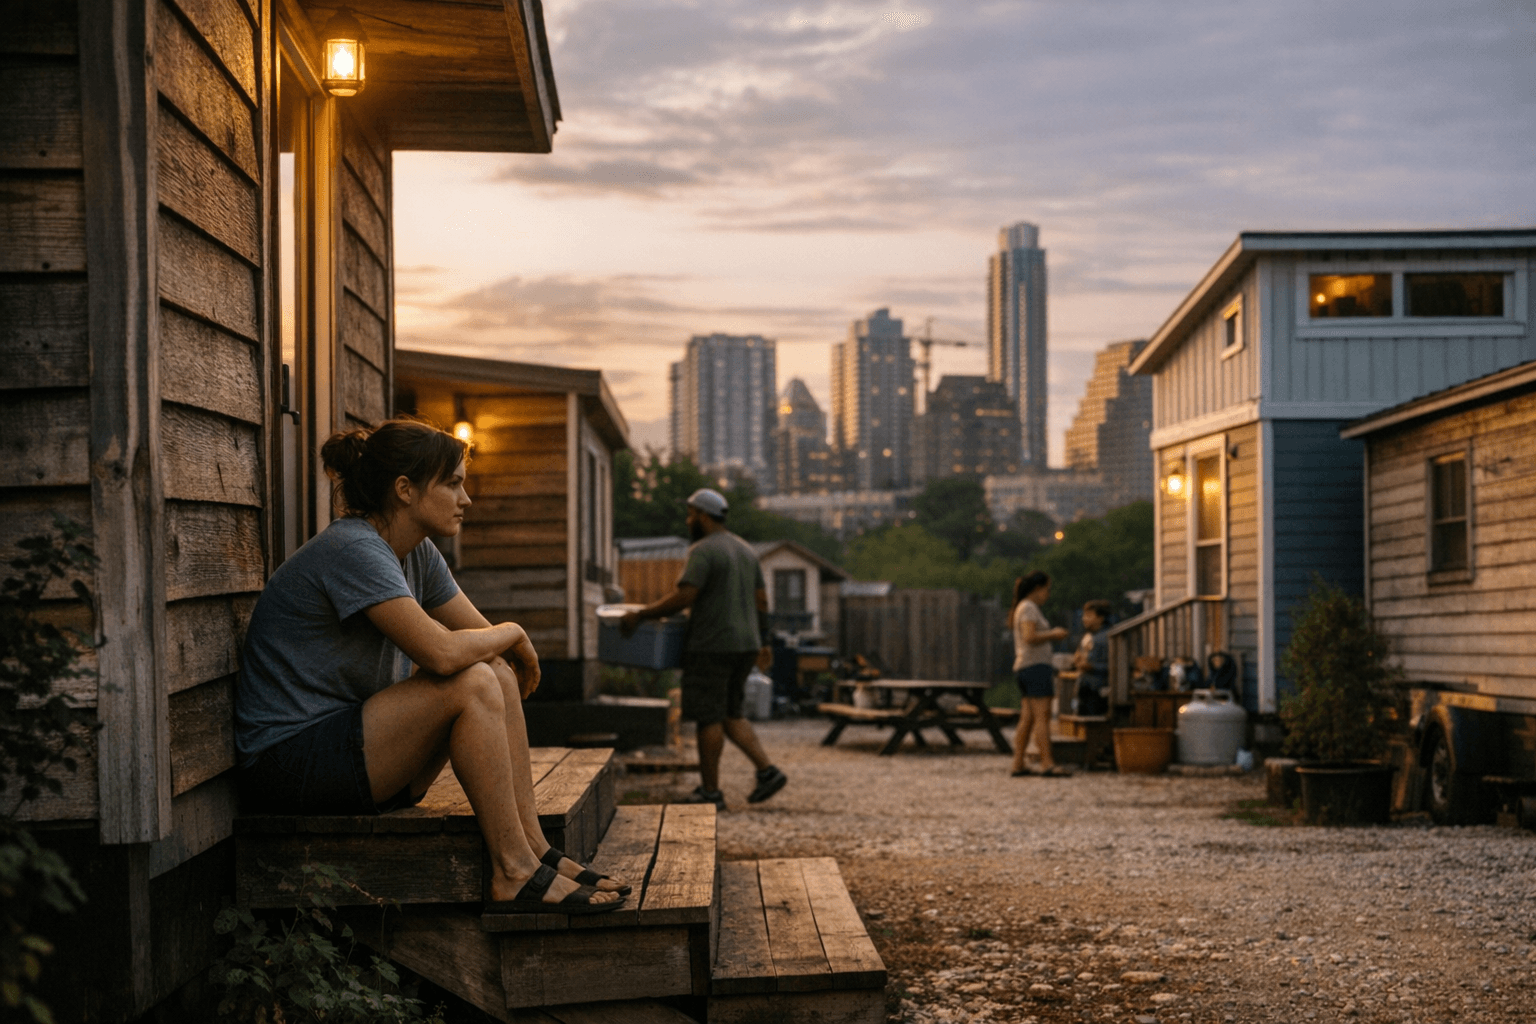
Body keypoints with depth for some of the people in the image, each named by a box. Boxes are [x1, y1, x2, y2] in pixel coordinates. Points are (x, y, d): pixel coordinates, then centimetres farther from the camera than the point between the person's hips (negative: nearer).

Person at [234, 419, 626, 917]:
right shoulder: (352, 551, -20)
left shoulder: (418, 555, 10)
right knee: (473, 684, -22)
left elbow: (483, 641, 14)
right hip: (288, 761, -10)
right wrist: (514, 633, -12)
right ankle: (513, 874, -18)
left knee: (499, 676, -1)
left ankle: (534, 850, -4)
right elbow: (442, 652, -29)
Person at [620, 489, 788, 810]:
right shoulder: (746, 550, 15)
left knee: (709, 717, -1)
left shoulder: (703, 551, -12)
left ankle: (710, 791, 4)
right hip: (744, 645, 9)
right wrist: (764, 642, 23)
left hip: (712, 647, -8)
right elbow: (761, 600, 17)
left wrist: (640, 614, -13)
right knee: (730, 714, 16)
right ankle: (767, 770, 3)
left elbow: (683, 598, -20)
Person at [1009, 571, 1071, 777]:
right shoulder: (1029, 608, -9)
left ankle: (1018, 764, 2)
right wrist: (1053, 634, -8)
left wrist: (1052, 635, 18)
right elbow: (1030, 637, -20)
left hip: (1024, 667, 10)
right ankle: (1047, 763, -20)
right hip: (1035, 665, -10)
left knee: (1027, 718, 6)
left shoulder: (1022, 608, 22)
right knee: (1042, 715, -14)